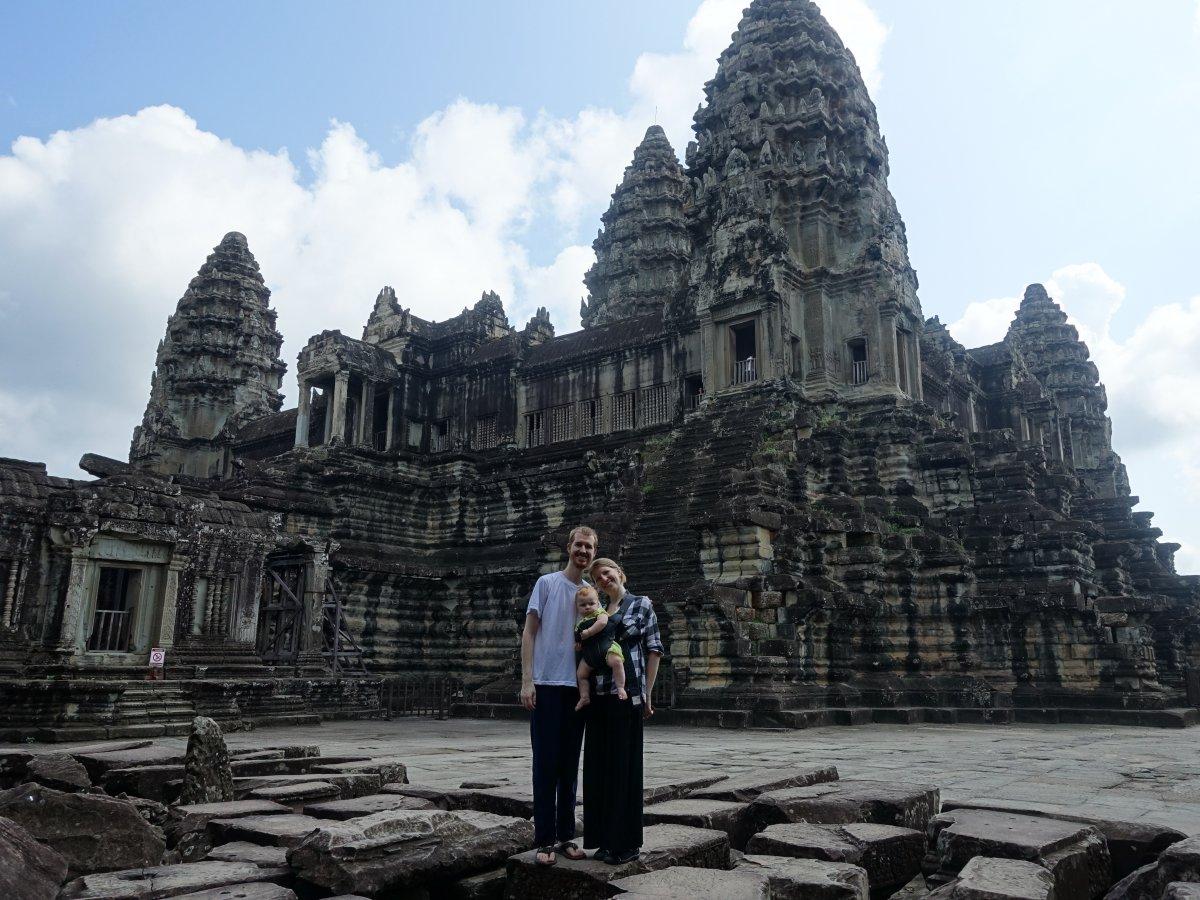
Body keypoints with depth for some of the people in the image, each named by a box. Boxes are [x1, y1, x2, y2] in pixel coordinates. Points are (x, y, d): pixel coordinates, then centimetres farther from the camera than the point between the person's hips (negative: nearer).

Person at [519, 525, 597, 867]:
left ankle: (566, 835, 19)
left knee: (570, 765, 10)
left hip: (578, 687, 4)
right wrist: (526, 680, -10)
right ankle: (545, 839, 7)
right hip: (546, 684, -4)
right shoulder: (547, 583, 0)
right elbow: (529, 633, -2)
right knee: (546, 764, -1)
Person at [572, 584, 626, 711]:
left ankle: (620, 688, -25)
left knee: (616, 661, -31)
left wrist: (588, 632, -18)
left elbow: (602, 622, -18)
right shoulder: (580, 624, 22)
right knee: (580, 673, 3)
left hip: (606, 645, -6)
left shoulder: (600, 613, 5)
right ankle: (584, 697, 17)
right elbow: (578, 639, 28)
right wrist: (577, 644, 4)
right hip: (588, 652, 6)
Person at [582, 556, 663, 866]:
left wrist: (647, 694, -3)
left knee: (624, 764, -1)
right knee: (599, 765, 7)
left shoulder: (641, 605, 3)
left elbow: (653, 650, 1)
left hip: (627, 693, -5)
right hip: (599, 695, 5)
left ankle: (627, 843, 10)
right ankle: (606, 839, 18)